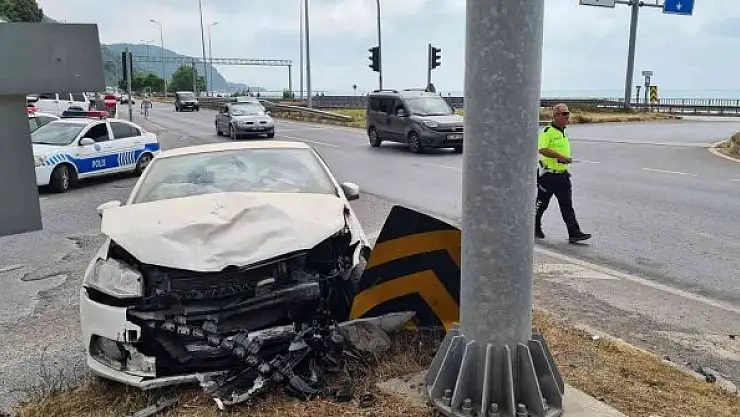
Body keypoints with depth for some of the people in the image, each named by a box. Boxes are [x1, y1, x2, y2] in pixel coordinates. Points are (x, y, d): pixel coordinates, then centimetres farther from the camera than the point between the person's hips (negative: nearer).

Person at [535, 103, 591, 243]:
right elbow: (542, 149, -28)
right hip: (547, 175, -7)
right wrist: (559, 156, -35)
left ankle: (574, 233, -1)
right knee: (541, 203, 7)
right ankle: (535, 228, 26)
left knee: (567, 205, 1)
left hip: (562, 175, 7)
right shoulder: (547, 131, -13)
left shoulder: (563, 133, 14)